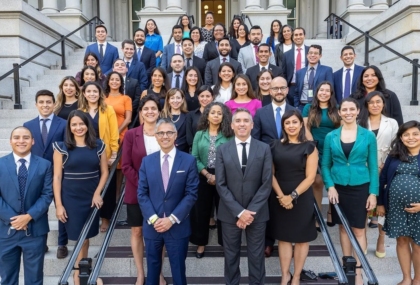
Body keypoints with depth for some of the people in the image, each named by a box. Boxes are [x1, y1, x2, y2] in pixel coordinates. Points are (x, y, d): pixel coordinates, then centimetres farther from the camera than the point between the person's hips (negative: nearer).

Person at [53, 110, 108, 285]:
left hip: (92, 198, 2)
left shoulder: (98, 145, 1)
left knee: (85, 237, 11)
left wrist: (97, 193, -8)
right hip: (71, 198, -2)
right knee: (80, 238, 2)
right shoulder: (62, 147, -4)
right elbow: (57, 177, -4)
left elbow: (104, 172, 5)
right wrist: (58, 204, -7)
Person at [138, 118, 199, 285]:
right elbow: (141, 193, 0)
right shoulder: (147, 161, 4)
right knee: (153, 266, 18)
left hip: (178, 226, -2)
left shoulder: (189, 161, -4)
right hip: (152, 225, 2)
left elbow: (191, 194, -8)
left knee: (178, 269, 12)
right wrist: (153, 218, -12)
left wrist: (172, 219, -14)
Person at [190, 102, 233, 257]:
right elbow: (194, 158, -1)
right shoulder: (199, 134, 4)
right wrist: (208, 175, -11)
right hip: (203, 177, 2)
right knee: (201, 211, 9)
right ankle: (201, 243, 25)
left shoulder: (229, 135, -1)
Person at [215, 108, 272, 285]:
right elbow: (220, 185, -6)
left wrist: (250, 211, -13)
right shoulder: (222, 150, -2)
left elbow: (266, 184, -6)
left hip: (257, 212, 0)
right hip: (230, 213, 0)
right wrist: (239, 211, -13)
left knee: (256, 255, 14)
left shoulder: (264, 149, -2)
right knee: (231, 255, 15)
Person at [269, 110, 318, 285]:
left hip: (301, 198, -2)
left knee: (301, 238, 9)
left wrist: (292, 196, -16)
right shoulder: (276, 146, 4)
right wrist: (281, 195, -12)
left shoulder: (309, 147, -3)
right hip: (279, 198, 2)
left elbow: (310, 177, -8)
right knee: (283, 237, 10)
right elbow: (271, 174, 1)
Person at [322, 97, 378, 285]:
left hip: (360, 188, -1)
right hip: (338, 188, 1)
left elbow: (373, 166, 0)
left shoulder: (368, 136, -1)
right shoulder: (331, 137, 1)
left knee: (359, 229, 4)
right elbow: (325, 165, 4)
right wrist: (330, 186, -9)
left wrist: (373, 193, -5)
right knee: (343, 228, 12)